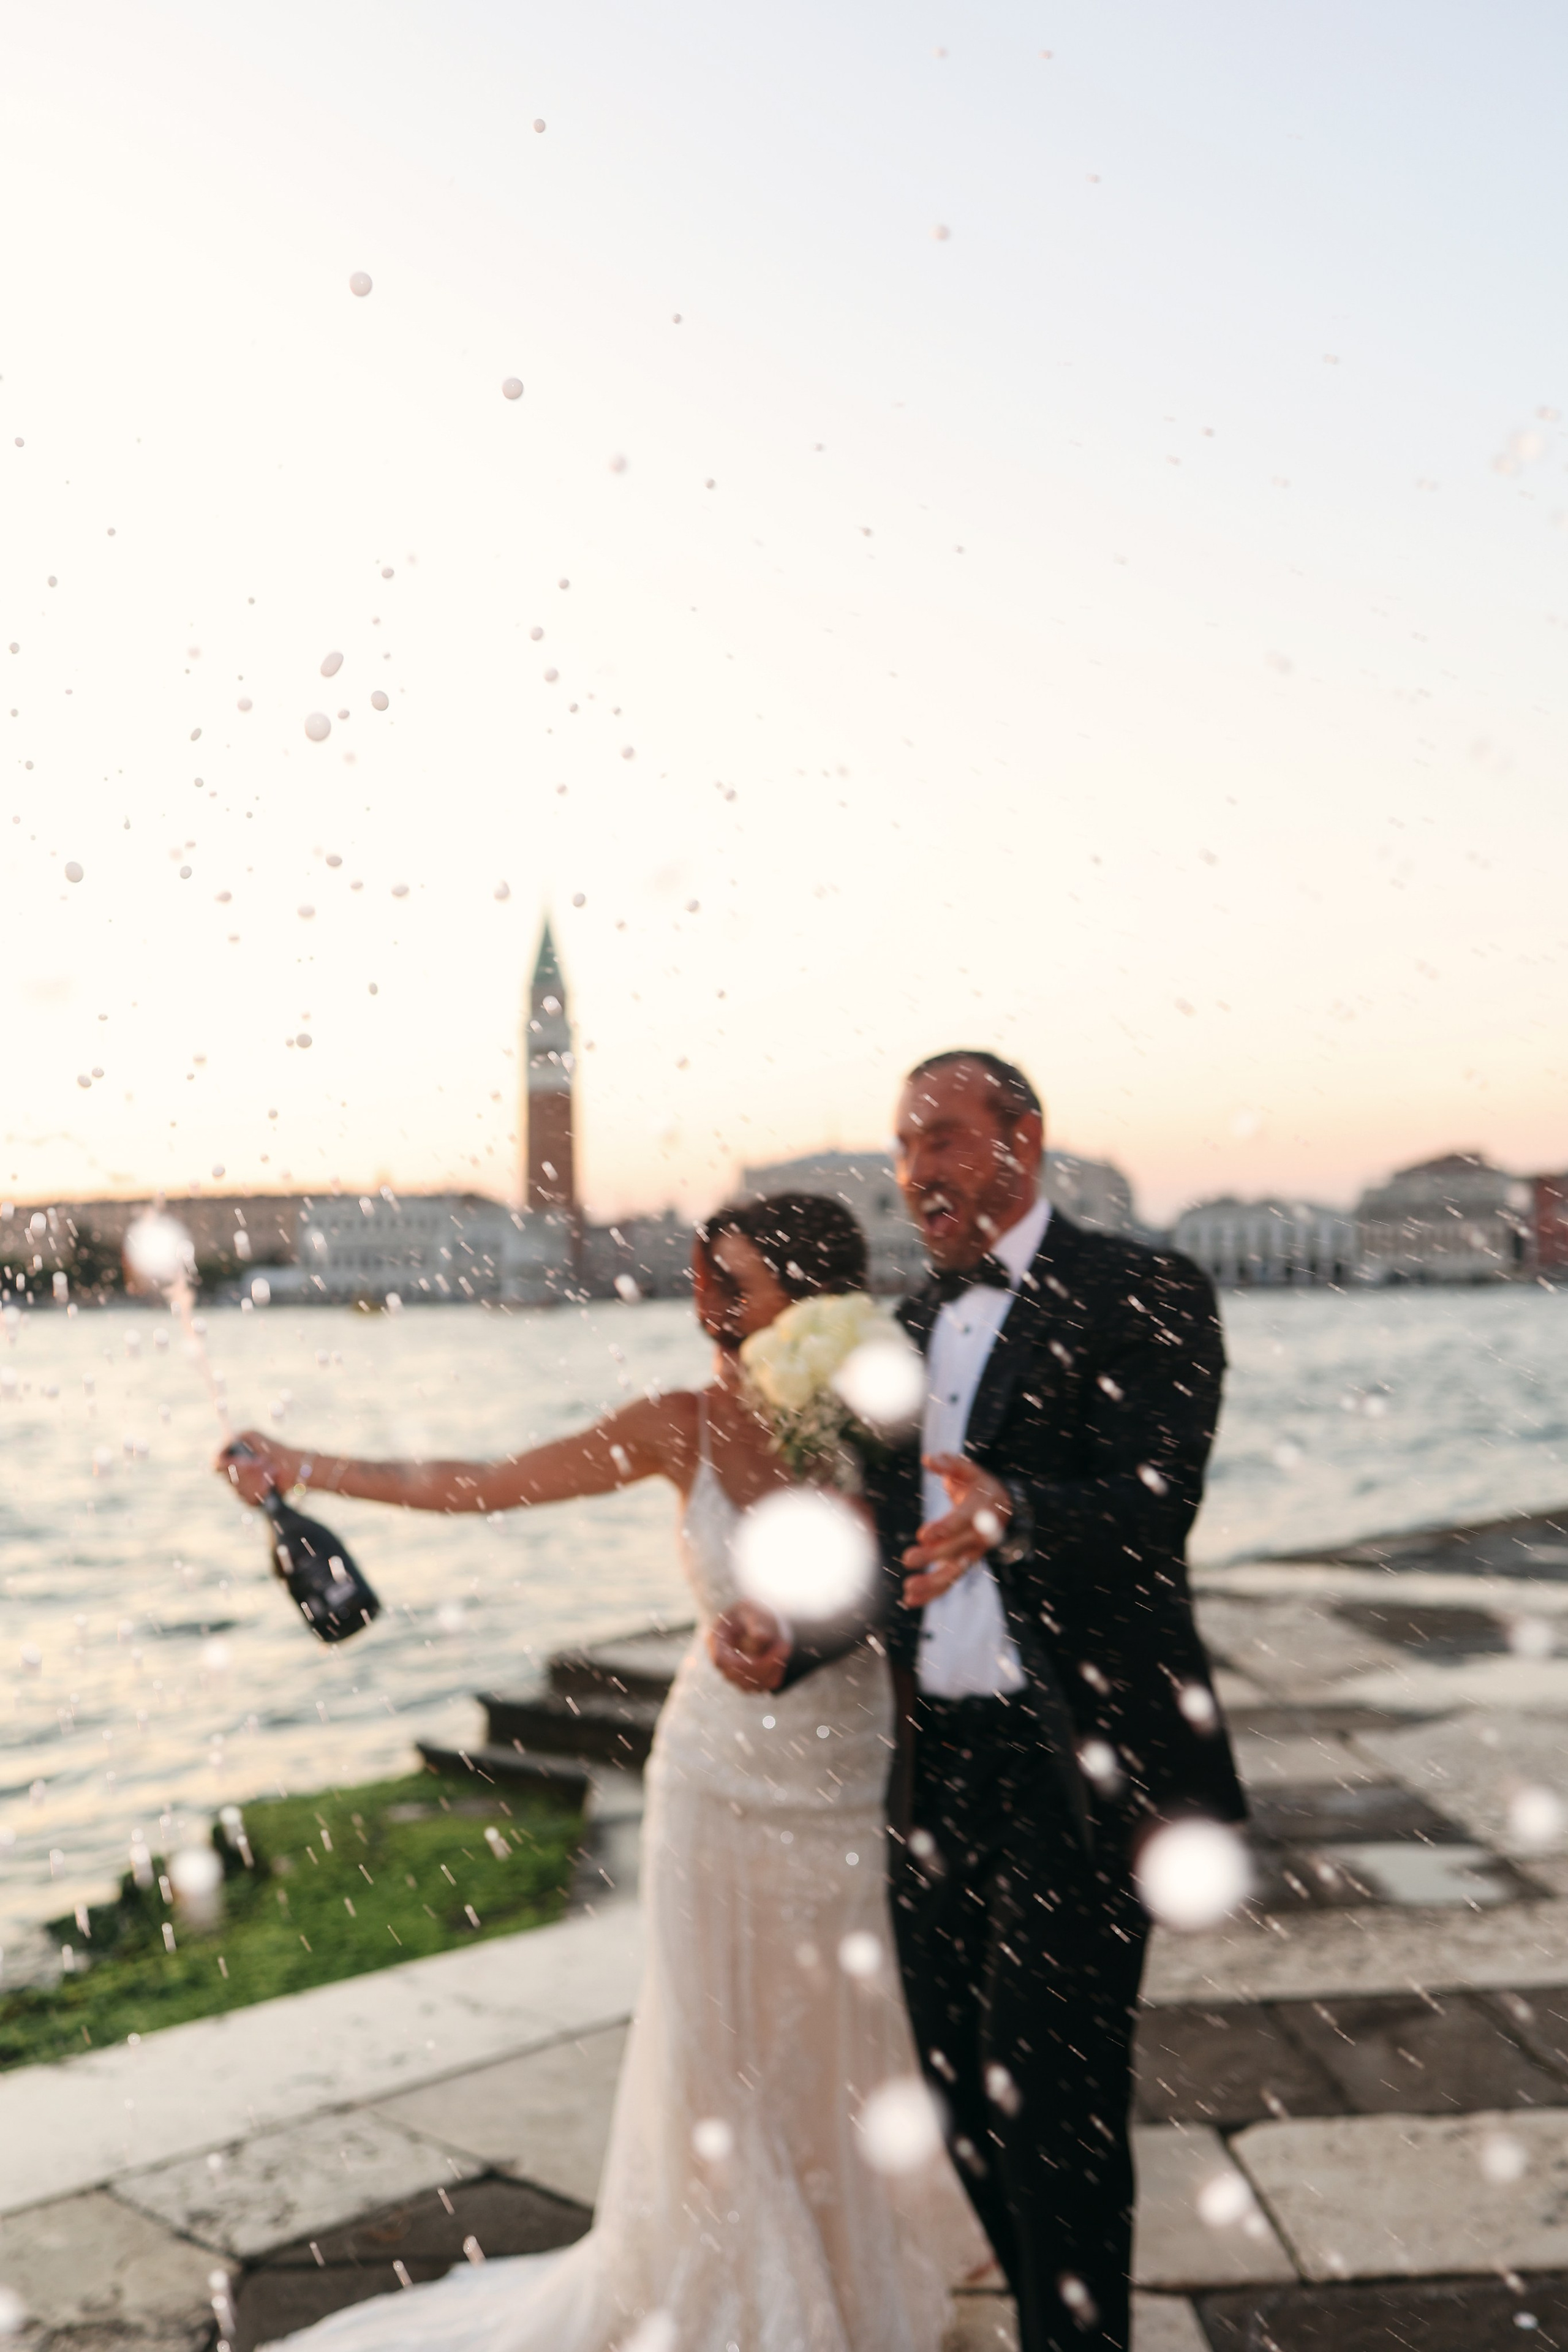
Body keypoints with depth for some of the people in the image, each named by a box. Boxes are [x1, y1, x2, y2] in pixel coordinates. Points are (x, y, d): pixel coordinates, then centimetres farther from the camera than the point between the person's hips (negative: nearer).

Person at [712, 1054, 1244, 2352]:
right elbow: (894, 1545, 14)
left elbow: (1151, 1507, -21)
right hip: (941, 1761, 7)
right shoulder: (910, 1329, 13)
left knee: (1052, 2097, -3)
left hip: (1076, 1761, -7)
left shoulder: (1142, 1294, -8)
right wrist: (788, 1639, -4)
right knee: (962, 2082, 15)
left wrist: (1014, 1513, -41)